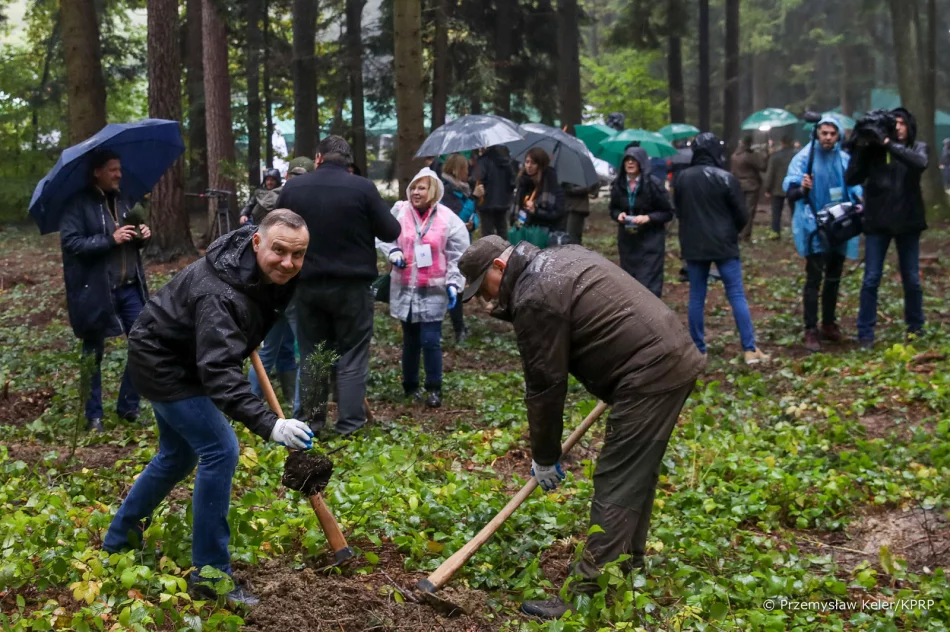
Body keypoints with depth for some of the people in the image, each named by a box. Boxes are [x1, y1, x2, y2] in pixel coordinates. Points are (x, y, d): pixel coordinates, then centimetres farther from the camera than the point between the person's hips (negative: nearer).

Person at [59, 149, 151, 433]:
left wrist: (142, 236, -1)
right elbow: (70, 242, -18)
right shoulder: (78, 204, -9)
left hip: (129, 288, 6)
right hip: (96, 291, -6)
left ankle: (128, 406, 17)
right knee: (94, 354, 7)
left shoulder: (122, 200, 13)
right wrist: (111, 240, -24)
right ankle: (94, 416, 19)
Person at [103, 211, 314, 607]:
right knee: (220, 451, -17)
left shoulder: (273, 274, -10)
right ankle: (210, 575, -8)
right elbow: (219, 372, -46)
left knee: (179, 456, 20)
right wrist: (268, 425, -56)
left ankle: (120, 538, 40)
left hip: (181, 359, 10)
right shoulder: (221, 294, -38)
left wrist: (248, 338, 25)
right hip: (160, 362, -10)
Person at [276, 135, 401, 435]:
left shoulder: (292, 187, 1)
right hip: (352, 284, -3)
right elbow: (391, 231, -4)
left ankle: (309, 420, 20)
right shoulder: (363, 187, -10)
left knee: (311, 354, 14)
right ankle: (350, 424, 2)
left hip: (307, 284, 3)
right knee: (352, 356, 4)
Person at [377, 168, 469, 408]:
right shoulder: (399, 212, -3)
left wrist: (453, 283, -10)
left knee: (430, 341, -8)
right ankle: (410, 386, 27)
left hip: (434, 291, -2)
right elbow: (382, 236, 9)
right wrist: (392, 252, -9)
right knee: (411, 341, 13)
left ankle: (434, 389, 5)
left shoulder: (447, 219, -7)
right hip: (405, 289, 2)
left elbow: (458, 255, -3)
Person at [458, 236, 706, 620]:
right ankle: (627, 563, 31)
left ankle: (588, 595, -7)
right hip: (676, 357, 11)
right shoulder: (560, 258, 18)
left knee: (616, 484, -9)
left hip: (649, 374, -11)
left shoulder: (534, 298, -13)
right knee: (637, 473, 19)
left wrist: (544, 458, 1)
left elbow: (545, 384, -10)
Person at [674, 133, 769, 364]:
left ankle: (698, 350, 10)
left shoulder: (681, 178, 1)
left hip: (693, 245, 3)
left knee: (696, 297, 9)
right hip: (723, 245, -3)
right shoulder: (726, 178, -10)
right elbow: (742, 215, -5)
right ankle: (750, 349, -2)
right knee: (737, 295, 1)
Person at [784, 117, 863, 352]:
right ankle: (811, 330, -7)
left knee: (834, 278, 15)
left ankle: (829, 324, 28)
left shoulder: (845, 159, 5)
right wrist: (801, 188, -38)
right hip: (814, 227, -5)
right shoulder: (804, 157, -8)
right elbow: (790, 189, -15)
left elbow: (854, 187, 14)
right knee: (814, 278, -10)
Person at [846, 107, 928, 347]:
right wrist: (860, 149, -17)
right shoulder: (873, 149, -1)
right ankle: (865, 333, 6)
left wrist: (890, 145, -26)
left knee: (912, 279, 10)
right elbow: (851, 179, -8)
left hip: (908, 221, 1)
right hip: (877, 222, -1)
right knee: (871, 279, -1)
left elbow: (920, 163, -22)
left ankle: (915, 327, 26)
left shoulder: (917, 147, 3)